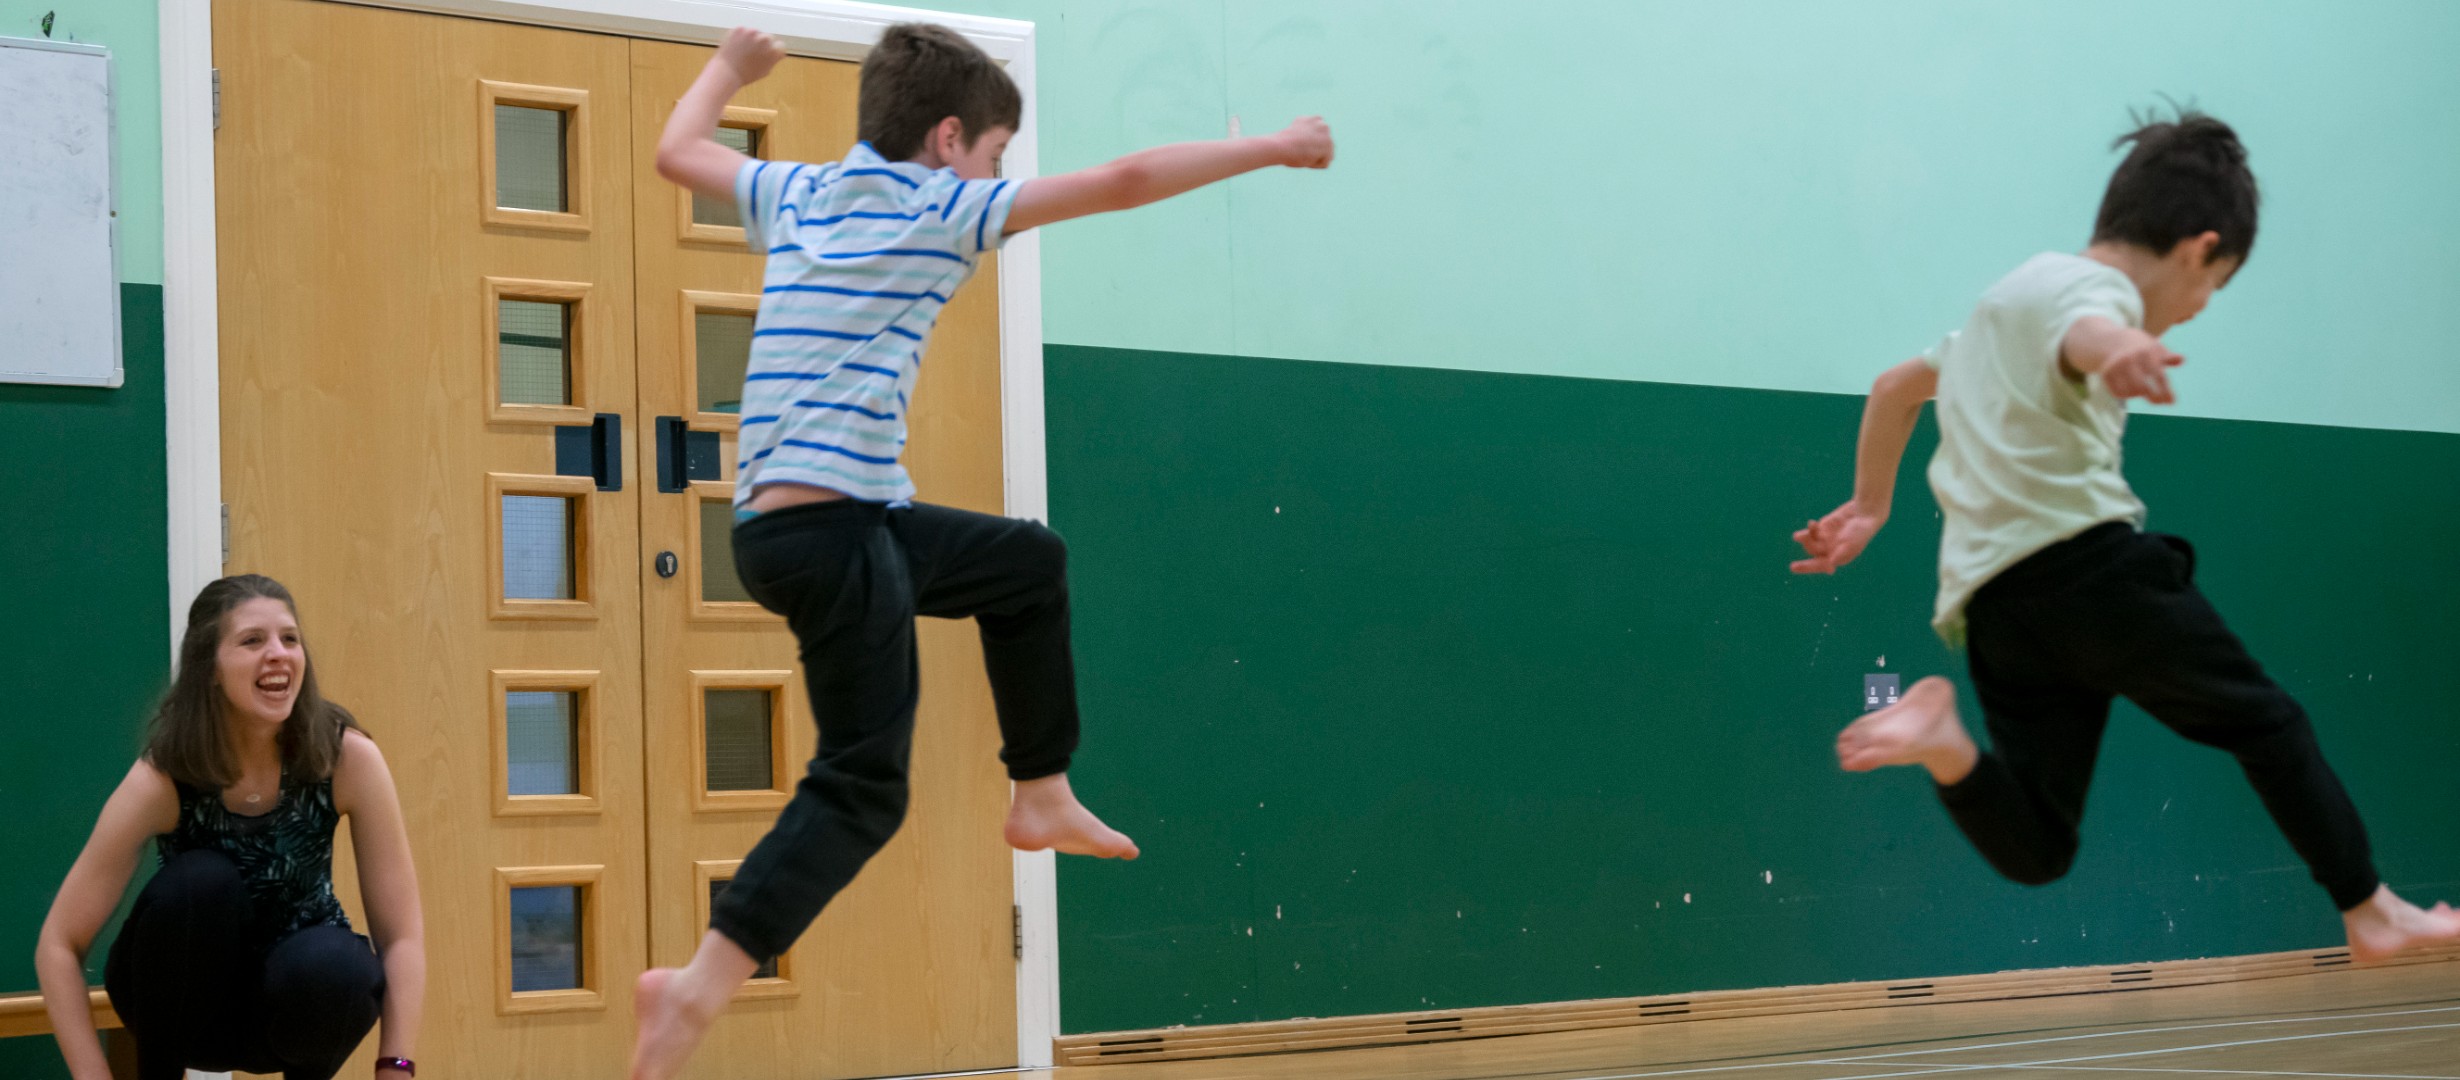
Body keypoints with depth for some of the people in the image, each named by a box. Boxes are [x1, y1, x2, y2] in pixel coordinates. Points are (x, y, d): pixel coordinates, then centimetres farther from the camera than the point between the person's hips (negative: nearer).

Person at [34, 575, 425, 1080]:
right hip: (187, 1004, -1)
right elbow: (59, 945, -20)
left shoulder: (349, 759, -21)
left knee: (331, 969, -34)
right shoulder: (163, 779, -22)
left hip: (297, 1004, 1)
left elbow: (400, 936, -18)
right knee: (200, 883, -31)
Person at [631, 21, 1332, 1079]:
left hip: (824, 518, 9)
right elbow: (1126, 180, -7)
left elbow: (677, 150, 32)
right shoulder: (942, 208, -5)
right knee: (864, 786, -9)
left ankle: (1041, 797, 32)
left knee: (1030, 562, 26)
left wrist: (728, 68, 50)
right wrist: (1272, 148, 3)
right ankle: (698, 985, -19)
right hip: (827, 527, -9)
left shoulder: (796, 195, 14)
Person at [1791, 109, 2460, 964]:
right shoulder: (2093, 286, -1)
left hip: (1989, 598, 8)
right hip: (2085, 556, -8)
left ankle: (1946, 742, -23)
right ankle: (2371, 911, 10)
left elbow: (1895, 386, 38)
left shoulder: (2012, 297, 29)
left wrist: (1870, 506, 48)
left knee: (2035, 850, 0)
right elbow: (2082, 333, -27)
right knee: (2264, 721, 8)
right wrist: (2119, 351, -51)